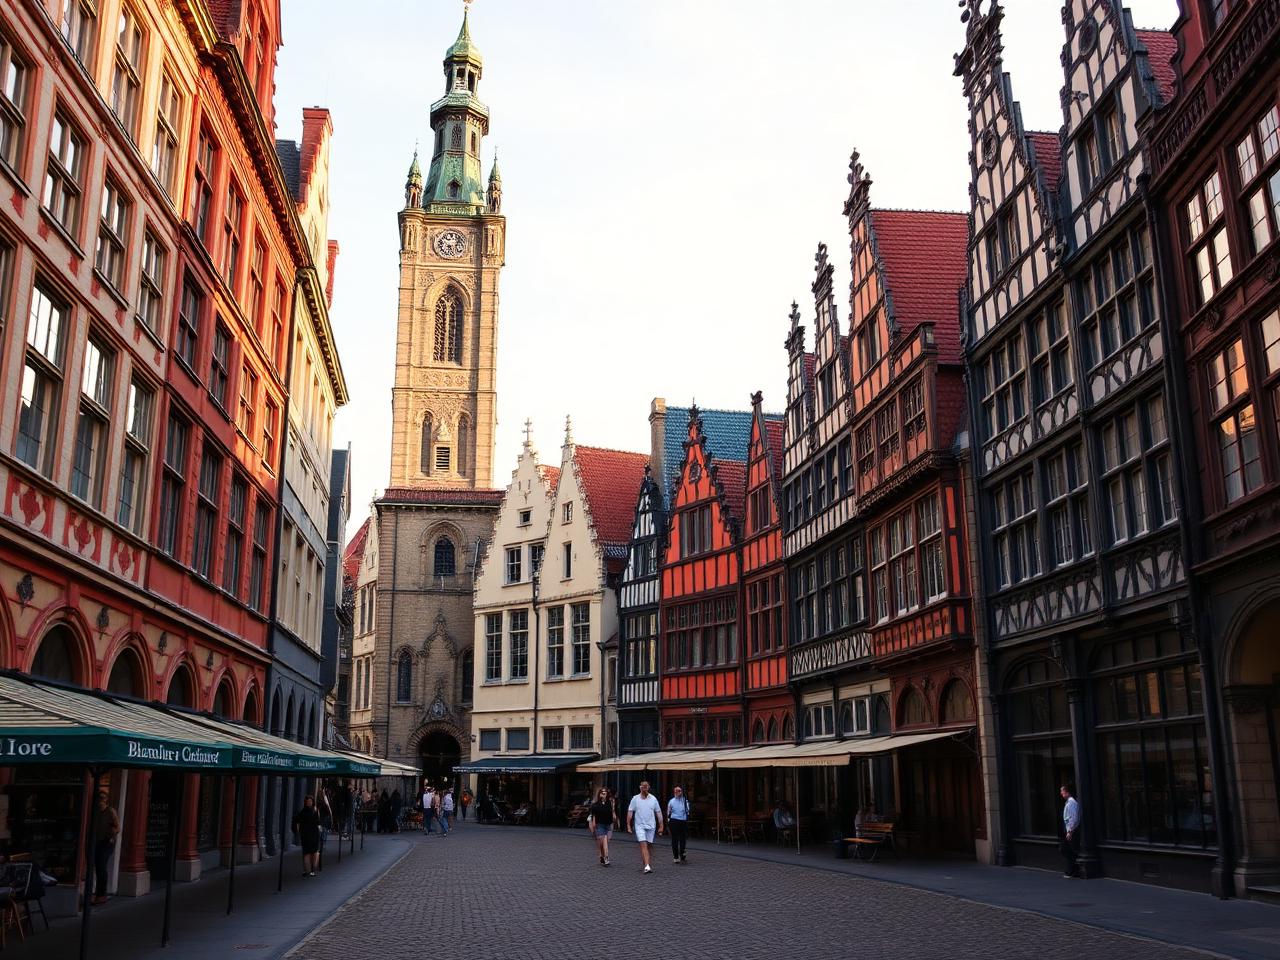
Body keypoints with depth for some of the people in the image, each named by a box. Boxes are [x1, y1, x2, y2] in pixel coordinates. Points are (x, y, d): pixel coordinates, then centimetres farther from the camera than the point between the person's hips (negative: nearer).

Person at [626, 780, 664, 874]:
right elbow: (630, 812, 3)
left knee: (648, 846, 5)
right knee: (643, 845, -15)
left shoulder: (653, 799, 6)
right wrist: (628, 826, -2)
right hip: (639, 825, -2)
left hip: (651, 826, 2)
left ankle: (646, 865, 19)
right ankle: (647, 866, -22)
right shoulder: (635, 799, 1)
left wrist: (661, 826, 6)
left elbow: (658, 813, 9)